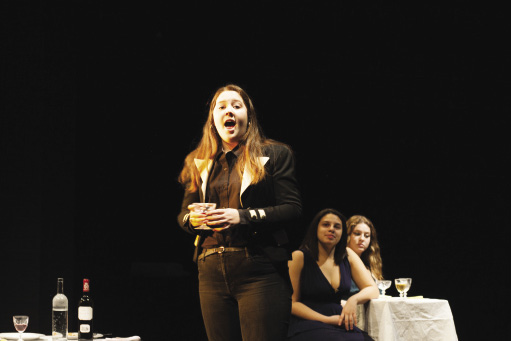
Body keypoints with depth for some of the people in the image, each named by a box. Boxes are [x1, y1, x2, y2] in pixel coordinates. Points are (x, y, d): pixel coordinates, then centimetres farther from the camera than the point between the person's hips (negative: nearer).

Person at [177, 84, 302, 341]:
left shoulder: (275, 155, 4)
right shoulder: (199, 163, 15)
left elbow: (292, 209, -4)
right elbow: (183, 214, 20)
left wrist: (242, 216, -16)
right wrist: (192, 219, -5)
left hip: (260, 271, -4)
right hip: (212, 272, 4)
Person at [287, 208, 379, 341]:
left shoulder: (347, 255, 12)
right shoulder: (299, 257, -2)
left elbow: (373, 290, 11)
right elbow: (292, 303, -4)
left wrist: (353, 300, -13)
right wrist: (327, 320, -13)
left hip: (339, 323, 6)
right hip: (307, 324, -5)